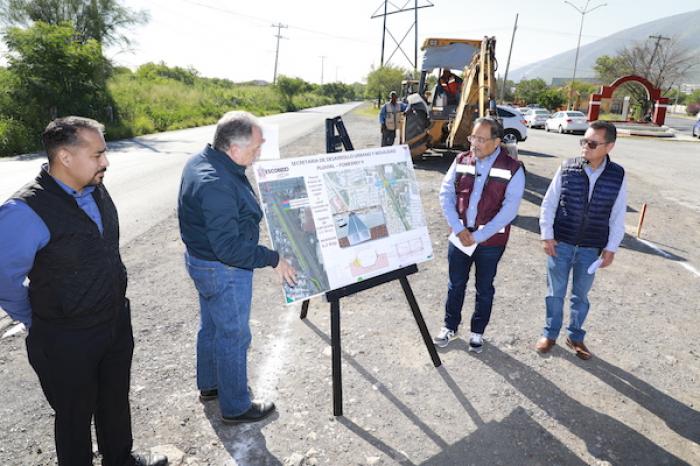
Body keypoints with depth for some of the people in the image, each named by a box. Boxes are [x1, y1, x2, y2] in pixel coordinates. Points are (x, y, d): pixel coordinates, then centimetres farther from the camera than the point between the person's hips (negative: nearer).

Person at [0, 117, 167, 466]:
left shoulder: (97, 191, -3)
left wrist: (114, 309, 15)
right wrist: (40, 325, -3)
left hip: (117, 323, 7)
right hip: (68, 342, -6)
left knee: (116, 400, 26)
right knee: (75, 414, 17)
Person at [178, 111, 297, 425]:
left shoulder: (201, 160, -1)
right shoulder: (217, 185, -33)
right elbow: (229, 248, -31)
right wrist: (273, 260, -24)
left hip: (201, 259, 10)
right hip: (224, 271, -10)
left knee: (211, 325, 26)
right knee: (234, 337, 8)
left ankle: (209, 385, 48)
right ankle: (235, 407, 28)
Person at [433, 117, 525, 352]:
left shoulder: (513, 169, -10)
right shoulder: (461, 161, 0)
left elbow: (509, 209, -15)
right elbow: (446, 194, -2)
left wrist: (479, 236, -18)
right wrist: (459, 229, -12)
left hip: (491, 241, -2)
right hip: (460, 236, 3)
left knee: (484, 288, 13)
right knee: (456, 284, 15)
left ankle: (477, 331, 32)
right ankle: (450, 326, 34)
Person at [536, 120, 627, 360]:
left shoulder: (618, 175, -6)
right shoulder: (567, 168, -9)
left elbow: (618, 216, 1)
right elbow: (548, 203, -3)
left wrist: (611, 248, -1)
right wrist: (547, 235, -7)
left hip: (591, 248, 1)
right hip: (560, 243, -1)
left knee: (581, 295, 15)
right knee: (555, 292, 11)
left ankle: (575, 336, 35)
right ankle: (550, 334, 29)